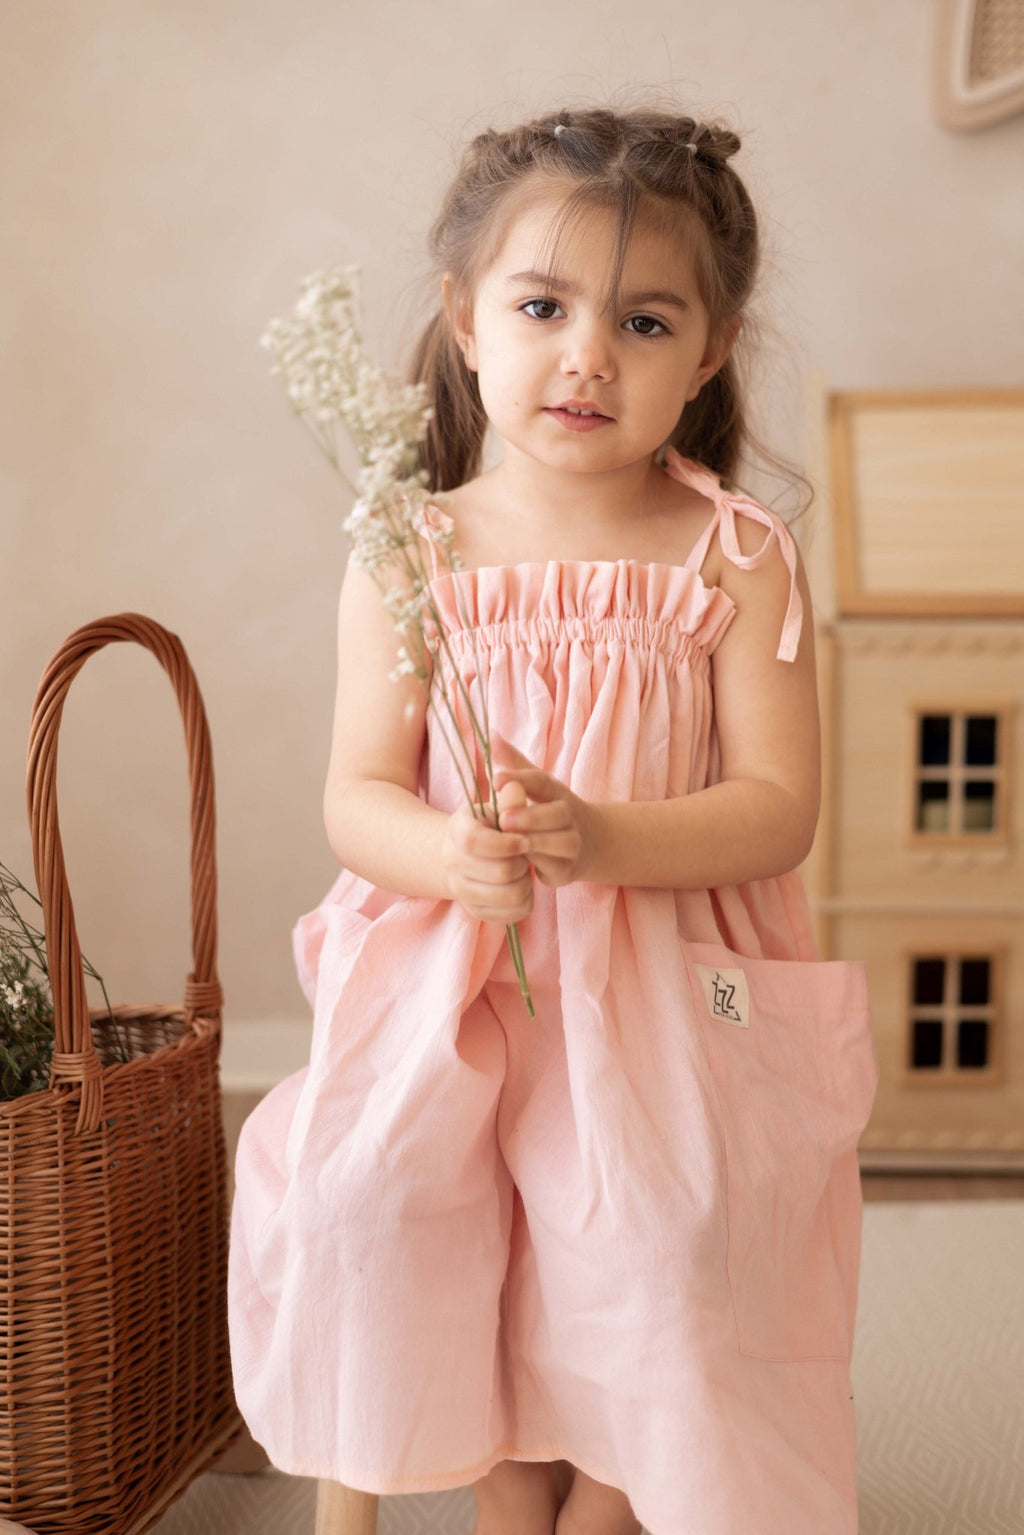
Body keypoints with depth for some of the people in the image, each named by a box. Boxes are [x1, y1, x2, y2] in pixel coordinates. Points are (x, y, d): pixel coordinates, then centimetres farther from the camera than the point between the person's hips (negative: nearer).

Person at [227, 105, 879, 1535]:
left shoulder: (737, 560, -5)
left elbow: (778, 808, -9)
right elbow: (357, 798, -2)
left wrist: (606, 840, -26)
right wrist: (453, 856, -24)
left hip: (664, 999, -1)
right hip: (450, 985, 2)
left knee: (659, 1243, -15)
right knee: (373, 1191, -11)